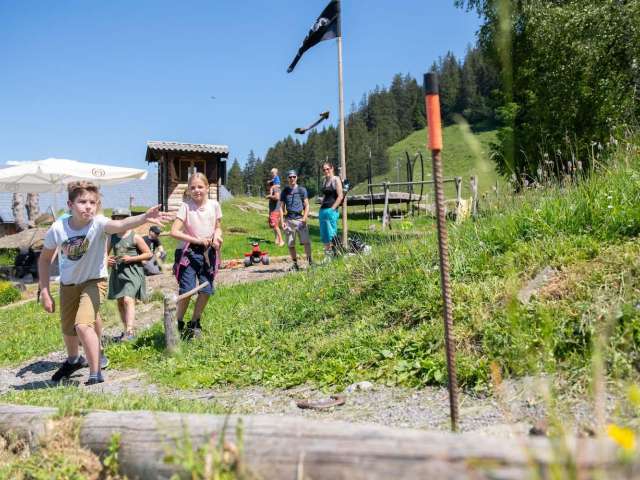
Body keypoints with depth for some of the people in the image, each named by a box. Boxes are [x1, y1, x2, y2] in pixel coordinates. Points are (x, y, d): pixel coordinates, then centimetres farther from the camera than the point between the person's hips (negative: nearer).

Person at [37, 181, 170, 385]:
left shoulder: (98, 223, -28)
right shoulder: (57, 229, -20)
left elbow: (121, 225, -51)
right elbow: (45, 259, -4)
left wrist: (144, 217, -71)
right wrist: (45, 292, -6)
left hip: (94, 281, -4)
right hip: (68, 284, 4)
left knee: (83, 325, -24)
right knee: (68, 330, 20)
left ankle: (95, 374, -5)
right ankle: (73, 360, 53)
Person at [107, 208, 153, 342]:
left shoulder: (134, 237, -4)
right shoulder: (112, 237, 8)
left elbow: (149, 254, -3)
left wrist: (131, 258, -13)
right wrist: (107, 259, -9)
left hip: (132, 271, -6)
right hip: (117, 271, 6)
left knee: (128, 300, -20)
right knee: (120, 301, 11)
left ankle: (130, 331, -24)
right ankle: (125, 330, 23)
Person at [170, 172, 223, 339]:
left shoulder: (214, 205, 1)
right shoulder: (186, 206, -9)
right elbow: (174, 232, -15)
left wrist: (217, 235, -10)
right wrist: (197, 240, -19)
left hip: (208, 252, 4)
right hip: (190, 252, -3)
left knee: (206, 291, 5)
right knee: (186, 290, -9)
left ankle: (195, 323, 25)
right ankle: (179, 324, 12)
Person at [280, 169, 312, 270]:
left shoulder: (302, 190, 7)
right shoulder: (284, 191, 11)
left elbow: (306, 205, 6)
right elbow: (281, 207, 10)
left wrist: (304, 218, -7)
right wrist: (282, 221, 0)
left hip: (300, 219, -1)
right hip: (289, 220, 2)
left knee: (306, 242, -14)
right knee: (290, 244, 3)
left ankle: (309, 259, 1)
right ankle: (295, 263, 13)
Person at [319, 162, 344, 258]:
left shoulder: (336, 180, -3)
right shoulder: (324, 181, 18)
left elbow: (340, 196, -10)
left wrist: (332, 209, -14)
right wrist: (321, 207, 13)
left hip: (331, 210, -8)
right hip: (323, 210, 8)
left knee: (331, 234, -8)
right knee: (324, 235, 6)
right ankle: (327, 257, 11)